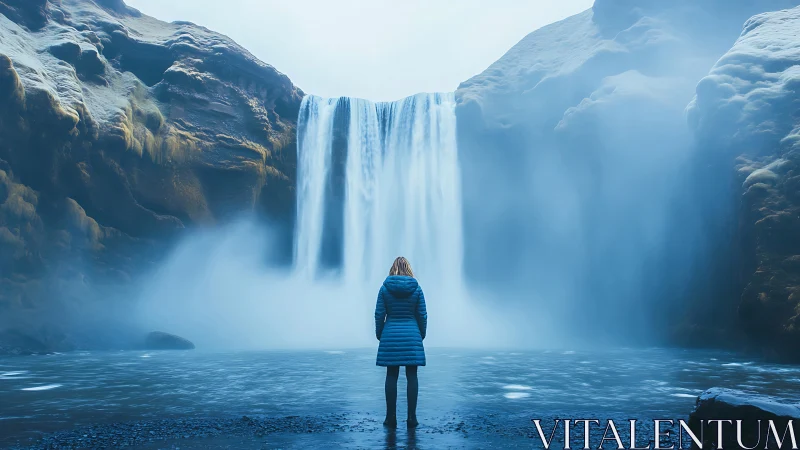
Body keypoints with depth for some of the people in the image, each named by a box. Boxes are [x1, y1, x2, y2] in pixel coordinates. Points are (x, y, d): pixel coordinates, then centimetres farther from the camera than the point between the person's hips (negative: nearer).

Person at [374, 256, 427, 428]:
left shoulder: (385, 288, -2)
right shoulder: (416, 288, -1)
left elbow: (379, 314, -1)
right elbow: (422, 315, 2)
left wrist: (379, 334, 11)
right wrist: (422, 335, 15)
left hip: (390, 336, 0)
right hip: (412, 336, 0)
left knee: (391, 376, 5)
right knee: (412, 376, 4)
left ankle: (391, 417, 8)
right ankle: (412, 417, 4)